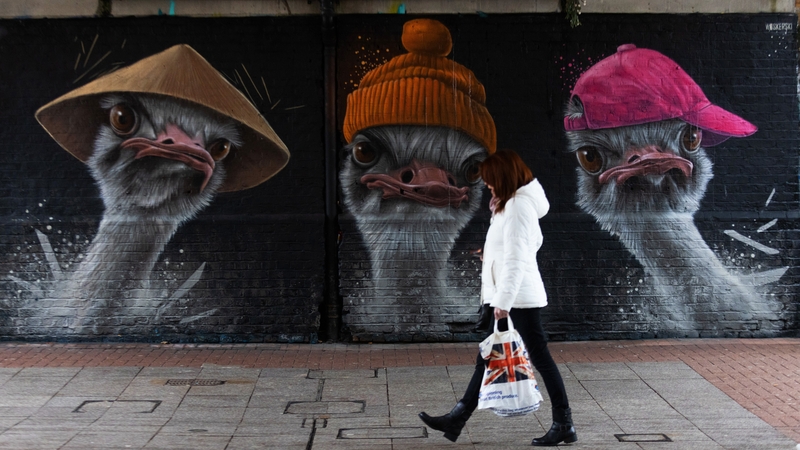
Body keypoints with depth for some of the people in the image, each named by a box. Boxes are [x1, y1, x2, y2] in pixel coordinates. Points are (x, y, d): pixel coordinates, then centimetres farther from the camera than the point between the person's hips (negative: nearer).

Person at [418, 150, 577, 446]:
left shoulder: (518, 205, -15)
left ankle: (564, 426, 7)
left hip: (519, 297, -11)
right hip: (509, 297, 11)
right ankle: (457, 420, 16)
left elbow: (516, 258, -21)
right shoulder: (512, 204, 16)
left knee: (540, 357, -3)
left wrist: (504, 300, -22)